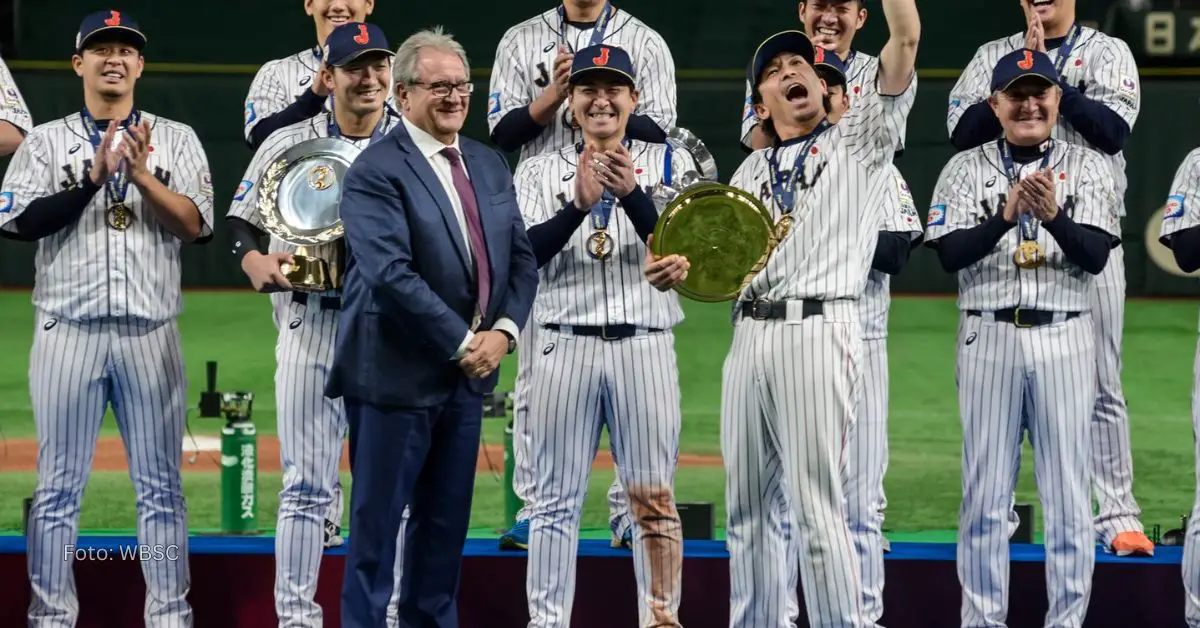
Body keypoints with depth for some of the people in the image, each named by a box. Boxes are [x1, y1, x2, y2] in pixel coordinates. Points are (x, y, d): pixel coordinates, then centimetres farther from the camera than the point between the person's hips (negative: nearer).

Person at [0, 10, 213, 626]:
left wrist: (141, 173, -15)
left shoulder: (176, 139, 8)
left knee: (161, 485, 4)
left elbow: (195, 225, -2)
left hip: (151, 334, 1)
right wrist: (95, 177, -15)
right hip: (68, 331, -1)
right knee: (58, 487, 2)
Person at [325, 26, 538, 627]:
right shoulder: (375, 171, -11)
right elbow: (391, 274, -20)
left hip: (468, 373, 7)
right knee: (377, 522, 0)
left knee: (447, 520, 12)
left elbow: (520, 257, 12)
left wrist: (503, 331, -5)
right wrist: (463, 341, -18)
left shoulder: (489, 164, 12)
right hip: (396, 374, -7)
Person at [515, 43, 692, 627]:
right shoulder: (539, 171, 10)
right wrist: (580, 205, -17)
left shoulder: (670, 164, 8)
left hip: (645, 346, 0)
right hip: (564, 345, 1)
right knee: (555, 498, 2)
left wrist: (632, 194, -17)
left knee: (654, 497, -1)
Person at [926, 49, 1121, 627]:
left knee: (1067, 493, 1)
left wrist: (1053, 213, -22)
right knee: (985, 492, 3)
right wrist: (1008, 214, -20)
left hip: (1064, 338, 0)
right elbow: (950, 254, -6)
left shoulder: (1087, 167, 7)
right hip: (989, 337, 0)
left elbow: (1096, 256, -5)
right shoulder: (966, 169, 6)